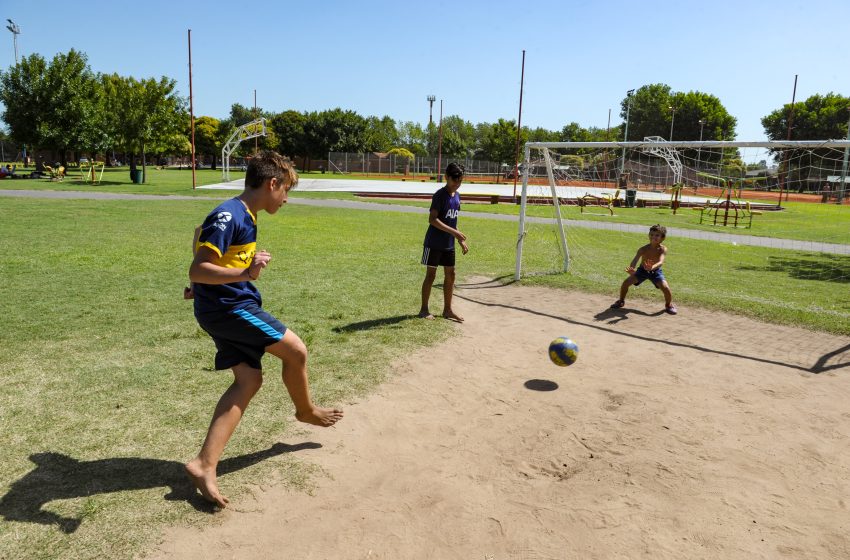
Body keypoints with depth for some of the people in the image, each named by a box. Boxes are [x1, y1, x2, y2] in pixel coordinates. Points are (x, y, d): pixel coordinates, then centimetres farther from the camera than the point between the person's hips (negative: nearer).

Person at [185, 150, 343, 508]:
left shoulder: (244, 215, 12)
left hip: (224, 310, 10)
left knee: (249, 379, 4)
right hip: (229, 308, -10)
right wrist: (245, 273, -40)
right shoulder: (229, 216, -19)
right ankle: (306, 411, 28)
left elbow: (201, 234, 28)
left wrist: (200, 286, 34)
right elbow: (198, 269, -25)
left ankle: (205, 464, 0)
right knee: (295, 350, 1)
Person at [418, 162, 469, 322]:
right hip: (434, 243, -7)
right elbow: (432, 219, -23)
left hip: (449, 244, 7)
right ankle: (424, 309, 13)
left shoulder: (457, 196, 10)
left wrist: (461, 240, 16)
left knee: (450, 275, 9)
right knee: (431, 274, 1)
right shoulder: (440, 195, -14)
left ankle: (447, 309, 20)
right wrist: (454, 232, -28)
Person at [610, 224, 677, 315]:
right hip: (642, 270, 1)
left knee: (665, 287, -22)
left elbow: (660, 262, -42)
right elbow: (635, 260, -36)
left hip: (655, 271, -1)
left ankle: (669, 305, 10)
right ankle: (621, 301, 13)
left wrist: (652, 267, -65)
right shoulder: (643, 249, -24)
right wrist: (631, 270, -59)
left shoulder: (662, 249, -26)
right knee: (626, 282, -14)